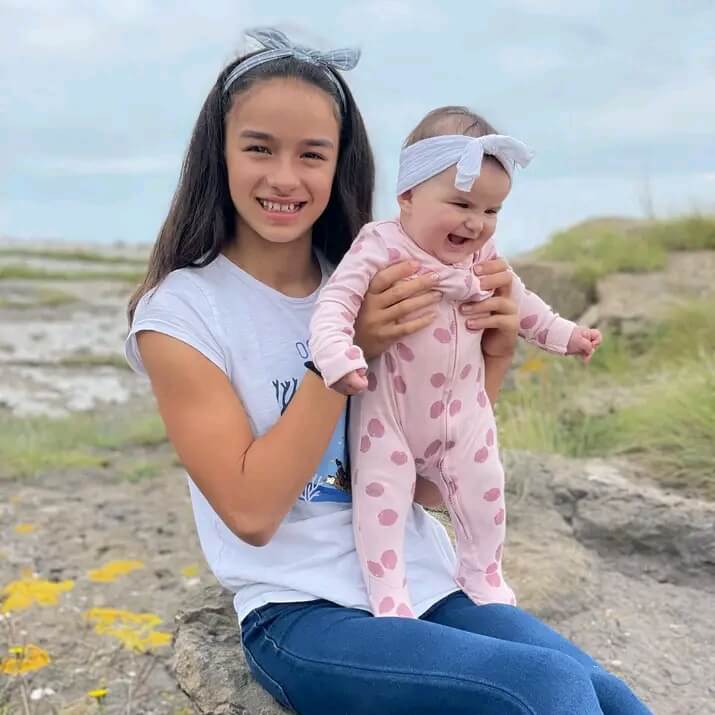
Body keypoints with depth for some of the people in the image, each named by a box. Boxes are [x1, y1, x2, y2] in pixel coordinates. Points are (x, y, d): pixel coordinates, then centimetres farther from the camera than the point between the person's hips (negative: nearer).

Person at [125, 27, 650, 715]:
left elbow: (428, 482, 6)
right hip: (301, 614, -4)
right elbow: (251, 511, -13)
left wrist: (489, 357, -9)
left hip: (428, 582, 4)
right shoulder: (179, 311, -8)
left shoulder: (368, 286, 4)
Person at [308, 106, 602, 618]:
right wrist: (337, 353, -46)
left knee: (483, 492, 15)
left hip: (463, 410, 5)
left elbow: (519, 300, 17)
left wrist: (563, 333, 21)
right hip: (389, 410, -5)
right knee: (382, 499, -1)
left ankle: (483, 576, 37)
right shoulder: (380, 247, -21)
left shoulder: (482, 255, -1)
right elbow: (336, 300, -29)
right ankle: (387, 595, 15)